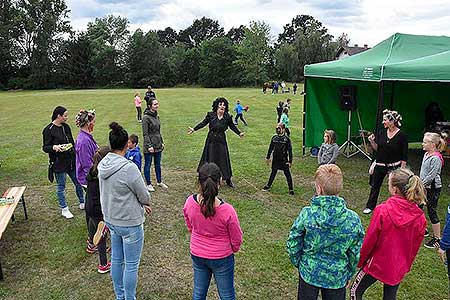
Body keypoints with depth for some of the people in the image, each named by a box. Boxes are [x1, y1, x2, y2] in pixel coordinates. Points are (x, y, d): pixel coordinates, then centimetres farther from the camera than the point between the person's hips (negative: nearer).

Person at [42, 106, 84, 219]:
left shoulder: (66, 127, 9)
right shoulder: (48, 130, -10)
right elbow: (45, 147, -9)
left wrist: (76, 156, 20)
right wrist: (54, 147, -30)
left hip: (71, 161, 6)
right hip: (58, 163, -6)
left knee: (78, 182, 12)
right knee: (61, 186, 6)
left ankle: (82, 202, 31)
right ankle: (64, 209, 19)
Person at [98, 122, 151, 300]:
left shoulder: (103, 165, -3)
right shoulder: (129, 168, -27)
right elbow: (145, 196, -16)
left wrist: (140, 204, 12)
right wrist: (145, 203, 8)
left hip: (110, 219, 8)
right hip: (129, 223, -8)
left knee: (116, 259, 22)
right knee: (131, 265, 9)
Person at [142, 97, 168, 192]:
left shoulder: (156, 116, 9)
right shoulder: (146, 117, -14)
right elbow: (145, 134, -15)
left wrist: (162, 142, 15)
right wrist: (149, 146, -18)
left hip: (158, 145, 7)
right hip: (149, 146, -7)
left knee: (158, 164, 17)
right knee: (148, 165, 6)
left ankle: (159, 182, 31)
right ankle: (148, 184, 18)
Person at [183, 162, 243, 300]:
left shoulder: (189, 202, -20)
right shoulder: (227, 210, -31)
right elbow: (237, 239, -14)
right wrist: (234, 249, 9)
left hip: (197, 255, 4)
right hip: (222, 258, -3)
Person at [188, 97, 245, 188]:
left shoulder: (227, 117, -4)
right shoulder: (210, 115, -7)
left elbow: (232, 126, 11)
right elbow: (203, 123, 3)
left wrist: (239, 133, 14)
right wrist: (194, 129, -1)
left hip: (221, 141, 0)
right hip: (211, 141, 0)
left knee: (223, 159, 5)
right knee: (210, 159, 8)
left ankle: (228, 180, 17)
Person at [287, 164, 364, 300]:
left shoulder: (307, 214, -23)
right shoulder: (353, 219, -19)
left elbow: (293, 245, -13)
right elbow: (355, 254, -7)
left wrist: (298, 263, 7)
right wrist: (349, 274, 11)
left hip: (309, 272, 0)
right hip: (337, 277, 1)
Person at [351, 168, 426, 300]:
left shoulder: (382, 211, -26)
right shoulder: (420, 217, -13)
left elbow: (369, 241, -17)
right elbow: (415, 246, 1)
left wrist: (360, 261, -1)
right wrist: (406, 266, 18)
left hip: (377, 263, -4)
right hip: (398, 269, 5)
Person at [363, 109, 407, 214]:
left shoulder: (402, 135, -13)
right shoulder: (382, 132, 0)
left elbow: (404, 156, -10)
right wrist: (372, 141, -12)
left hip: (394, 166, -4)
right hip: (379, 165, 5)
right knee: (375, 186, 14)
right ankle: (370, 206, 29)